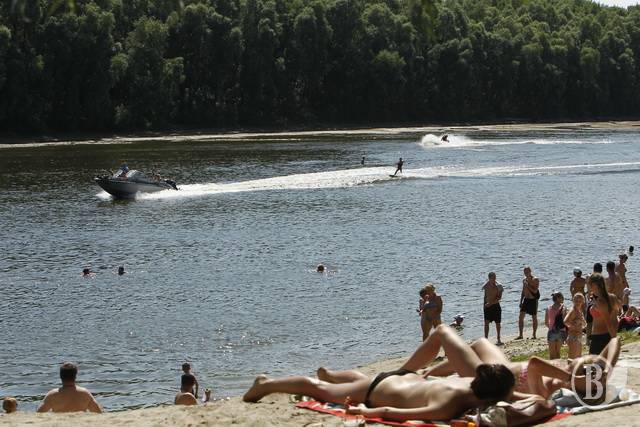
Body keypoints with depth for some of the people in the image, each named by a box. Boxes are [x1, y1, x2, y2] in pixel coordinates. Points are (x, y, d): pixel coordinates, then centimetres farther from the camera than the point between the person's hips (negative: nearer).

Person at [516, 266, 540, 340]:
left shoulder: (535, 280, -9)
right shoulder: (524, 280, 11)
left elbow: (535, 291, -17)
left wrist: (528, 286, -22)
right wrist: (521, 301, 14)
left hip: (533, 300, -6)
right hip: (526, 299, 6)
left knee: (534, 318, 3)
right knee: (521, 316, -2)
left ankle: (534, 335, 11)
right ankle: (520, 335, 3)